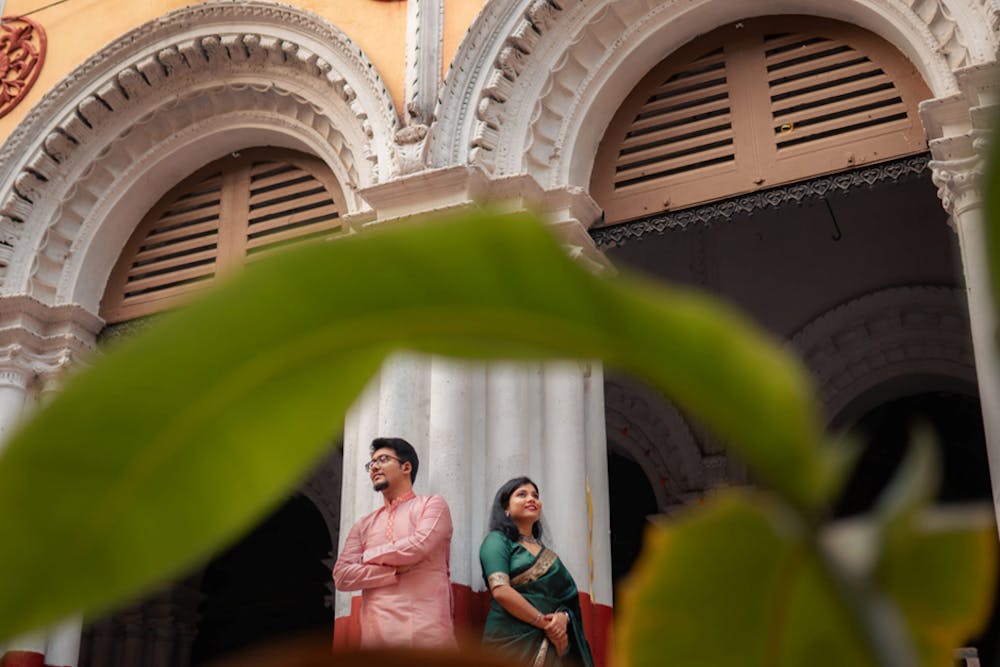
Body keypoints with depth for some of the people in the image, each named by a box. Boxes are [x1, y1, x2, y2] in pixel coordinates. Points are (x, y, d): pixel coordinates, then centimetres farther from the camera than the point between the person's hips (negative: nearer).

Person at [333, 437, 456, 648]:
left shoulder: (432, 504, 9)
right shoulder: (364, 524, 19)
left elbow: (419, 546, -10)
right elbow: (342, 576, 7)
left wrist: (368, 557, 5)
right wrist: (395, 571, -6)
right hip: (377, 635, 4)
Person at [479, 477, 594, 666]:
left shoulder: (547, 553, 19)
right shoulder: (498, 540, 0)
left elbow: (567, 595, 14)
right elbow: (501, 591, -15)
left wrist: (563, 617, -10)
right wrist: (546, 624, -14)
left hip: (549, 644, 6)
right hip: (512, 642, -6)